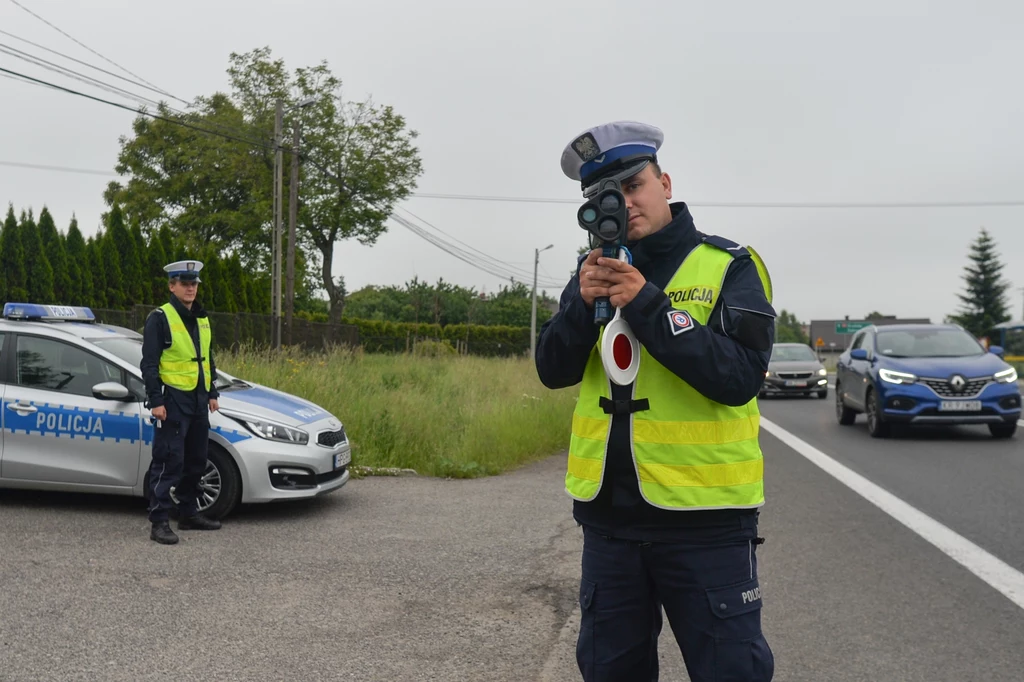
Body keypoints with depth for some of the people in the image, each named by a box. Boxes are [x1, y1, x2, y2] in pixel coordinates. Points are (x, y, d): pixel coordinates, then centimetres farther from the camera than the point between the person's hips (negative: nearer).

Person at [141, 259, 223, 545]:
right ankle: (159, 523, -5)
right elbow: (149, 363, -11)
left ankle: (189, 513, 26)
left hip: (198, 400, 8)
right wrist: (155, 400, -16)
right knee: (168, 462, -9)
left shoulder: (202, 319, 15)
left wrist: (212, 393, 18)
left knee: (196, 461, 14)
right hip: (172, 400, -8)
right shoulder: (159, 318, -8)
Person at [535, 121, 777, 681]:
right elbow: (552, 371, 2)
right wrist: (584, 303, -16)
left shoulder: (729, 266, -5)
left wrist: (646, 305, -23)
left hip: (704, 516, -4)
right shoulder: (597, 268, 8)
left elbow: (740, 376, -18)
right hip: (608, 514, 5)